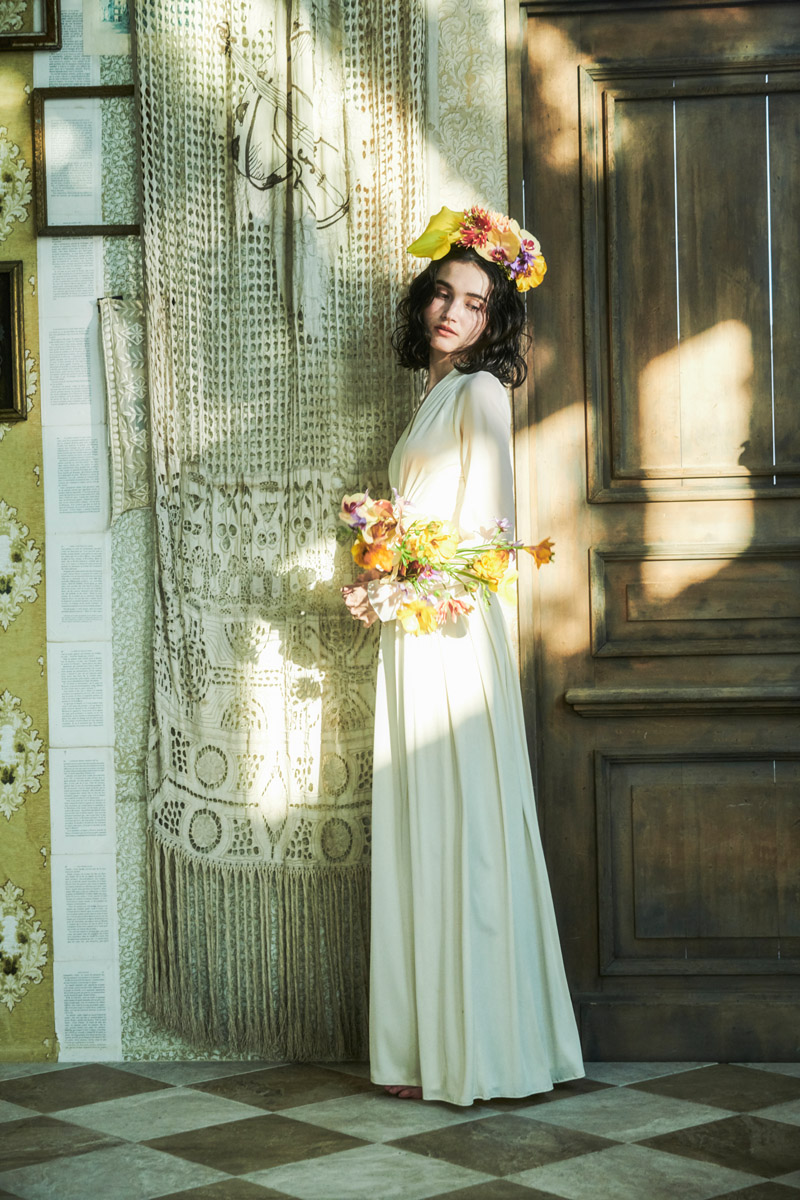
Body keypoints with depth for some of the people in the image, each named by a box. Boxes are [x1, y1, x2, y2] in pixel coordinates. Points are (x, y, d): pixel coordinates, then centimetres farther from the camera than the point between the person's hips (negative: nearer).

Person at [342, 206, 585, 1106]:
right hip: (410, 634, 9)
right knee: (418, 835, 8)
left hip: (453, 629, -9)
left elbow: (480, 529, -13)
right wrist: (382, 584, 7)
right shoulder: (434, 396, 20)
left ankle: (483, 1055, 0)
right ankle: (429, 1050, 13)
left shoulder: (481, 392, -6)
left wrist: (406, 589, -9)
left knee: (462, 829, -6)